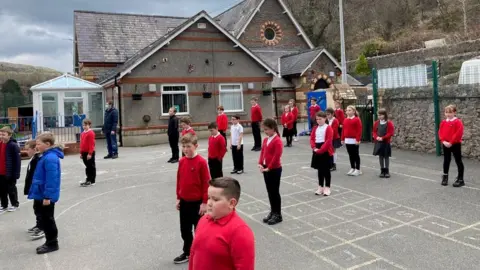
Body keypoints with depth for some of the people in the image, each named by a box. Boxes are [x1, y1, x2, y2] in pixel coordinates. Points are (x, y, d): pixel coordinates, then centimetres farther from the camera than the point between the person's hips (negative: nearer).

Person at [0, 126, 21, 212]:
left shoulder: (13, 145, -16)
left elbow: (17, 160, -17)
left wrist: (16, 174, -19)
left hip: (9, 173, -7)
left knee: (11, 190, 8)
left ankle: (14, 204, 23)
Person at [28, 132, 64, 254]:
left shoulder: (50, 158, -22)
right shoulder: (47, 156, 10)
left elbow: (51, 179, -25)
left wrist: (47, 196, -22)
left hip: (46, 196, -10)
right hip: (43, 195, 10)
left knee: (47, 220, 2)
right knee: (45, 219, 17)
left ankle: (52, 243, 15)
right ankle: (50, 242, 28)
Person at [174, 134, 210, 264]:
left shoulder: (201, 162, -17)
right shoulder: (181, 161, 1)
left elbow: (206, 183, -14)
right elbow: (179, 180, 9)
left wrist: (204, 202, -13)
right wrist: (178, 198, 11)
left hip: (197, 202, -6)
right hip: (184, 201, 6)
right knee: (185, 229, 17)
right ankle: (187, 253, 34)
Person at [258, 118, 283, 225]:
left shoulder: (277, 141, -17)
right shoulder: (265, 140, 10)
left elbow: (276, 157, -21)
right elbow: (262, 152, 12)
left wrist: (269, 167, -18)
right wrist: (260, 164, -2)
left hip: (275, 169, -8)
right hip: (266, 169, 8)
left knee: (275, 192, 1)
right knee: (270, 191, 14)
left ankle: (278, 215, 12)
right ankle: (272, 212, 26)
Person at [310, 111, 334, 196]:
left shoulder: (328, 128, -9)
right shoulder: (315, 128, 10)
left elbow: (328, 141, -16)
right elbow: (312, 139, 7)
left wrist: (320, 150, -20)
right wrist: (314, 148, -10)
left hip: (326, 152, -6)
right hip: (317, 152, 6)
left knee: (326, 170, 3)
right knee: (319, 170, 13)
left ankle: (327, 188, 12)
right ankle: (320, 187, 22)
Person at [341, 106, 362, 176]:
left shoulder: (357, 119, -9)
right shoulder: (345, 120, 10)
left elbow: (359, 130, -13)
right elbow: (343, 130, 14)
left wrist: (358, 139, -17)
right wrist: (343, 139, 11)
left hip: (354, 140, -6)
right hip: (347, 140, 6)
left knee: (356, 155, 1)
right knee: (350, 155, 12)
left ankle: (358, 169, 8)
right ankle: (352, 168, 21)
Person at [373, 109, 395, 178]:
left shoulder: (389, 123, -7)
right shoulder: (376, 123, 5)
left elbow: (390, 133, -11)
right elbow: (374, 131, 9)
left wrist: (383, 138, -18)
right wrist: (376, 137, -11)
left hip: (386, 142, -4)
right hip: (378, 142, 4)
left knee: (386, 156, 5)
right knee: (380, 156, 8)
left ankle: (387, 171, 13)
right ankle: (382, 171, 17)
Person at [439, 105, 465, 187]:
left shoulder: (458, 122, -11)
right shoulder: (443, 122, 5)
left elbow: (459, 133, -18)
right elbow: (440, 132, 5)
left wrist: (451, 142, -19)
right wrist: (443, 141, -10)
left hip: (455, 144, -5)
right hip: (445, 145, 5)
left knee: (458, 161, 3)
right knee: (446, 161, 14)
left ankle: (460, 179, 11)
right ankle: (445, 177, 26)